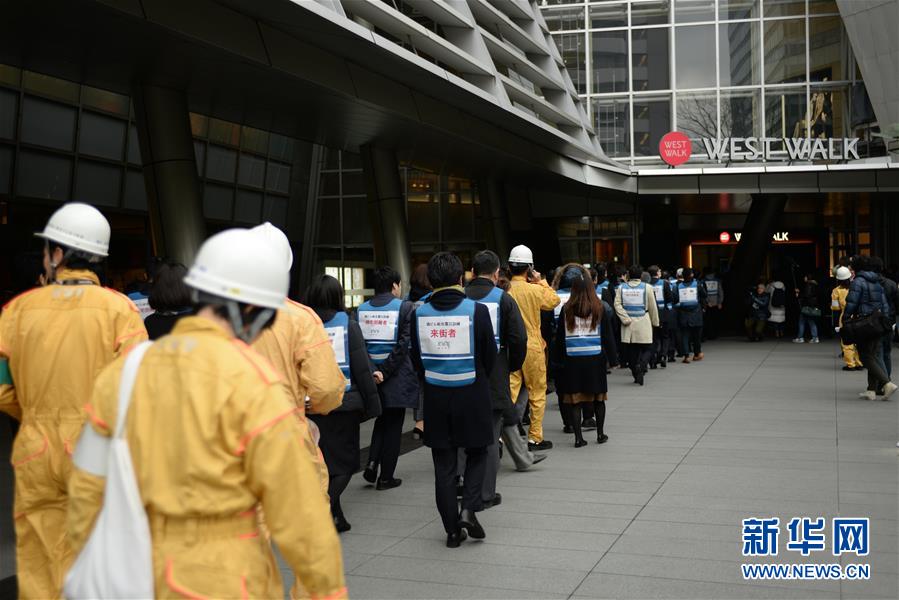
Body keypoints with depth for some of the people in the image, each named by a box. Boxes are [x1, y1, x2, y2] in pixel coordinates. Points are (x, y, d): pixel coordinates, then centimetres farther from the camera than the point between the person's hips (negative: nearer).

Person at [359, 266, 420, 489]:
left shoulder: (361, 310, 3)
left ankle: (372, 462, 6)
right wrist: (385, 371, -15)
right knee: (393, 425, 8)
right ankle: (386, 477, 13)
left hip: (370, 374, 4)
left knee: (381, 420, 22)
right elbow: (404, 343, -16)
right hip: (397, 378, -4)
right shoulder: (404, 307, -9)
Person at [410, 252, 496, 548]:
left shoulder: (420, 314, -4)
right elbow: (490, 356, -2)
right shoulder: (476, 310, -11)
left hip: (435, 397, 2)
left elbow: (416, 359, 5)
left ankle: (452, 529, 13)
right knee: (477, 453, 17)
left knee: (444, 464, 9)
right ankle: (469, 509, -1)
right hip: (472, 395, -2)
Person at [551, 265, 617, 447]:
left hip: (572, 359, 0)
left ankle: (578, 437, 3)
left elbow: (559, 336, 1)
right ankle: (600, 434, 21)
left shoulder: (567, 310, -4)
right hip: (595, 358, 1)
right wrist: (612, 357, 10)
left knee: (574, 398, 4)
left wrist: (557, 360, 9)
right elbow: (608, 334, 2)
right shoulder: (600, 308, -3)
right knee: (598, 397, 13)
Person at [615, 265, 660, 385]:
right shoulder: (647, 287, -4)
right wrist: (655, 322, 12)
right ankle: (641, 365, -23)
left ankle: (636, 375, 12)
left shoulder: (622, 287, 2)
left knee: (631, 350, 9)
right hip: (643, 323, -3)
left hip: (628, 324, 3)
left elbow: (617, 305, -6)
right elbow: (653, 307, 1)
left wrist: (625, 318, -6)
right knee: (647, 349, 4)